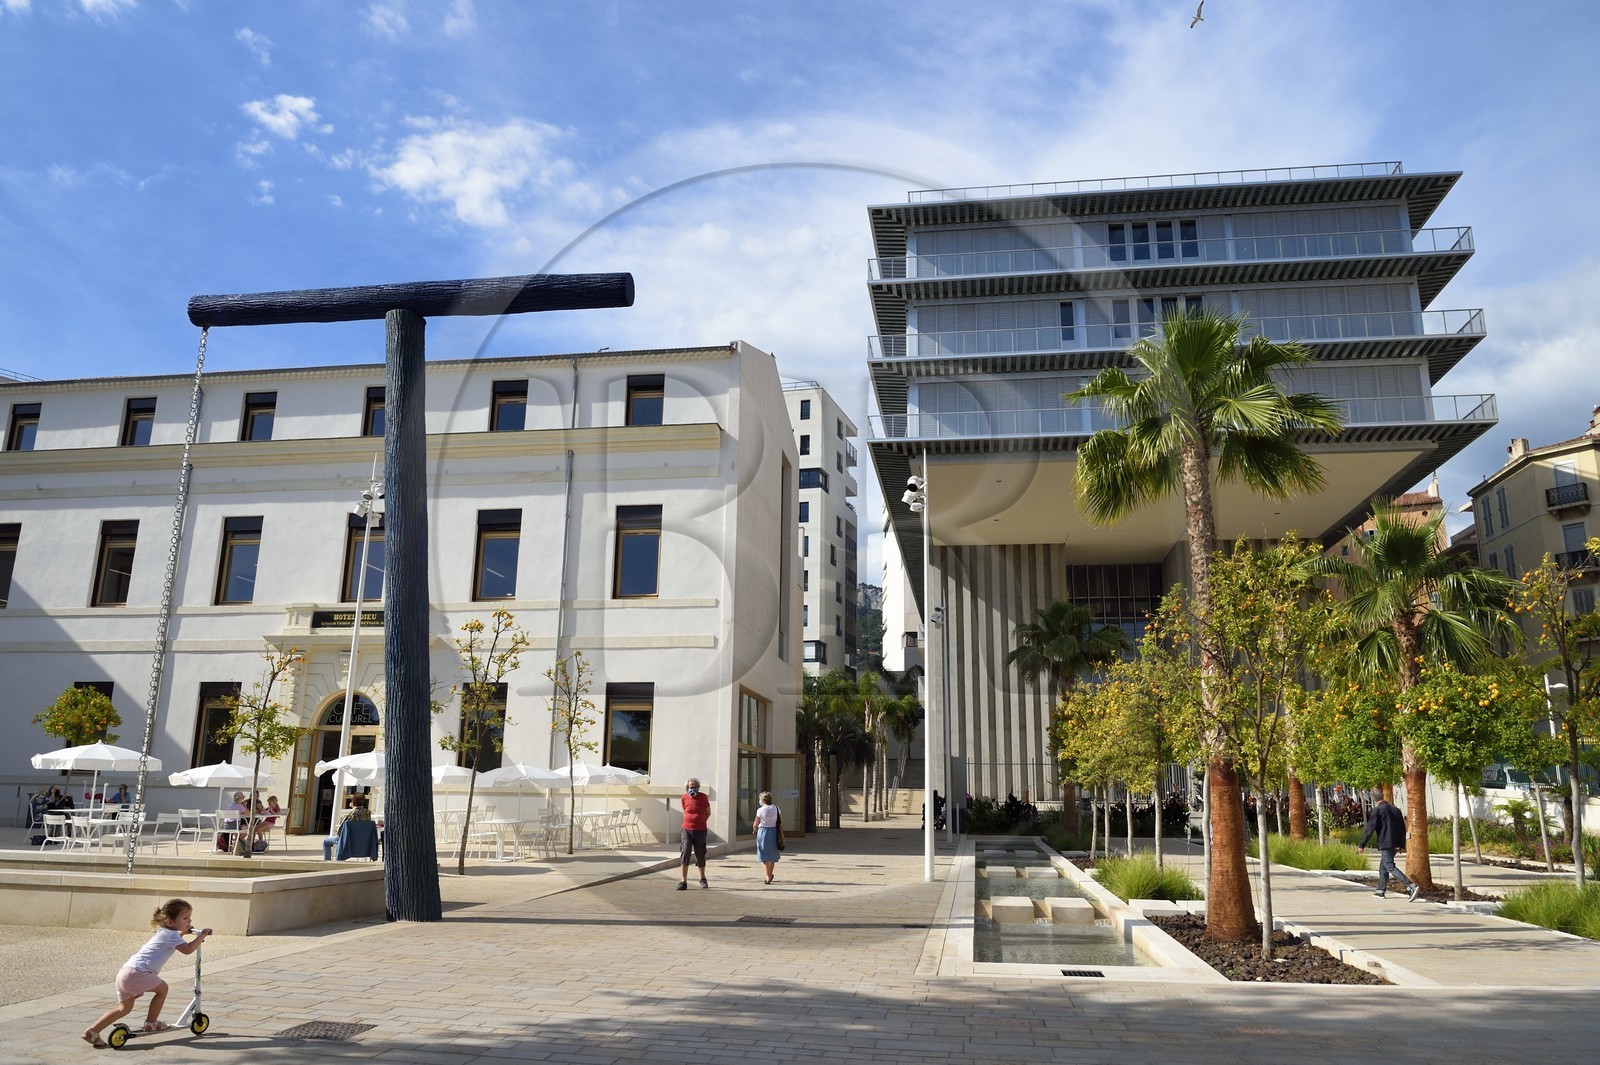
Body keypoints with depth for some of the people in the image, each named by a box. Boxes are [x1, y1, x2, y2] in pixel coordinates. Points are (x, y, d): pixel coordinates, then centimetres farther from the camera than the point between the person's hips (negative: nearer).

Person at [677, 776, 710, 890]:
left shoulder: (703, 797, -4)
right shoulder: (684, 798, 1)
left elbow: (708, 813, 7)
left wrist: (700, 822, 5)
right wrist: (691, 822, 9)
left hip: (700, 831, -1)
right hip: (687, 829, 1)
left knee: (700, 855, 9)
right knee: (685, 853, -12)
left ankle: (703, 879, 29)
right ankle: (683, 881, -11)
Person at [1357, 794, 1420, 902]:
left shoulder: (1377, 810, -9)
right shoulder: (1395, 810, 12)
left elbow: (1370, 828, -14)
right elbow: (1403, 829, 18)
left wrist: (1361, 845, -11)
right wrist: (1402, 845, 29)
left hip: (1385, 844, -8)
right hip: (1395, 843, 8)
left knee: (1390, 867, -8)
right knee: (1383, 866, 17)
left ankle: (1412, 887, -20)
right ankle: (1381, 891, 21)